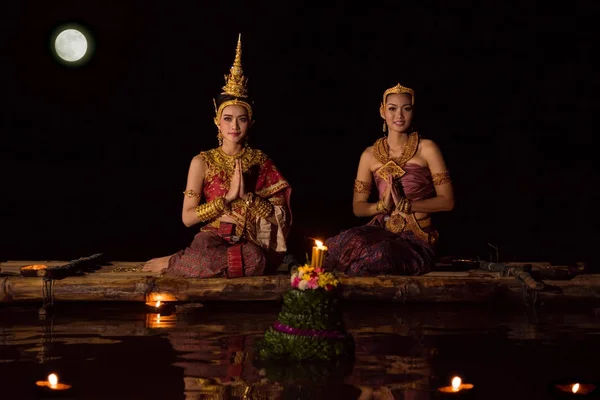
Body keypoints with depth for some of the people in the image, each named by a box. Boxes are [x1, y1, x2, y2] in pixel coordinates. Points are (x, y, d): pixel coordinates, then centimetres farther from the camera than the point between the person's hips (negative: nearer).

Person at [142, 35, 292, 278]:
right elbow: (188, 217, -3)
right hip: (214, 238, -3)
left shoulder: (261, 161, 8)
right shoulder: (202, 162, 3)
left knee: (256, 260, -35)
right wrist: (228, 196, -11)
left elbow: (280, 215, 4)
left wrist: (247, 196, -11)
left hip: (251, 242, 3)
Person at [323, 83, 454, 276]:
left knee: (383, 253, -38)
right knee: (349, 239, -35)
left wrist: (405, 204, -15)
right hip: (381, 230, 2)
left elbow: (447, 201, -3)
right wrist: (383, 205, -10)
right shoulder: (370, 155, 8)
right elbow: (358, 207, 11)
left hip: (417, 238, -2)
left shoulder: (427, 149, -1)